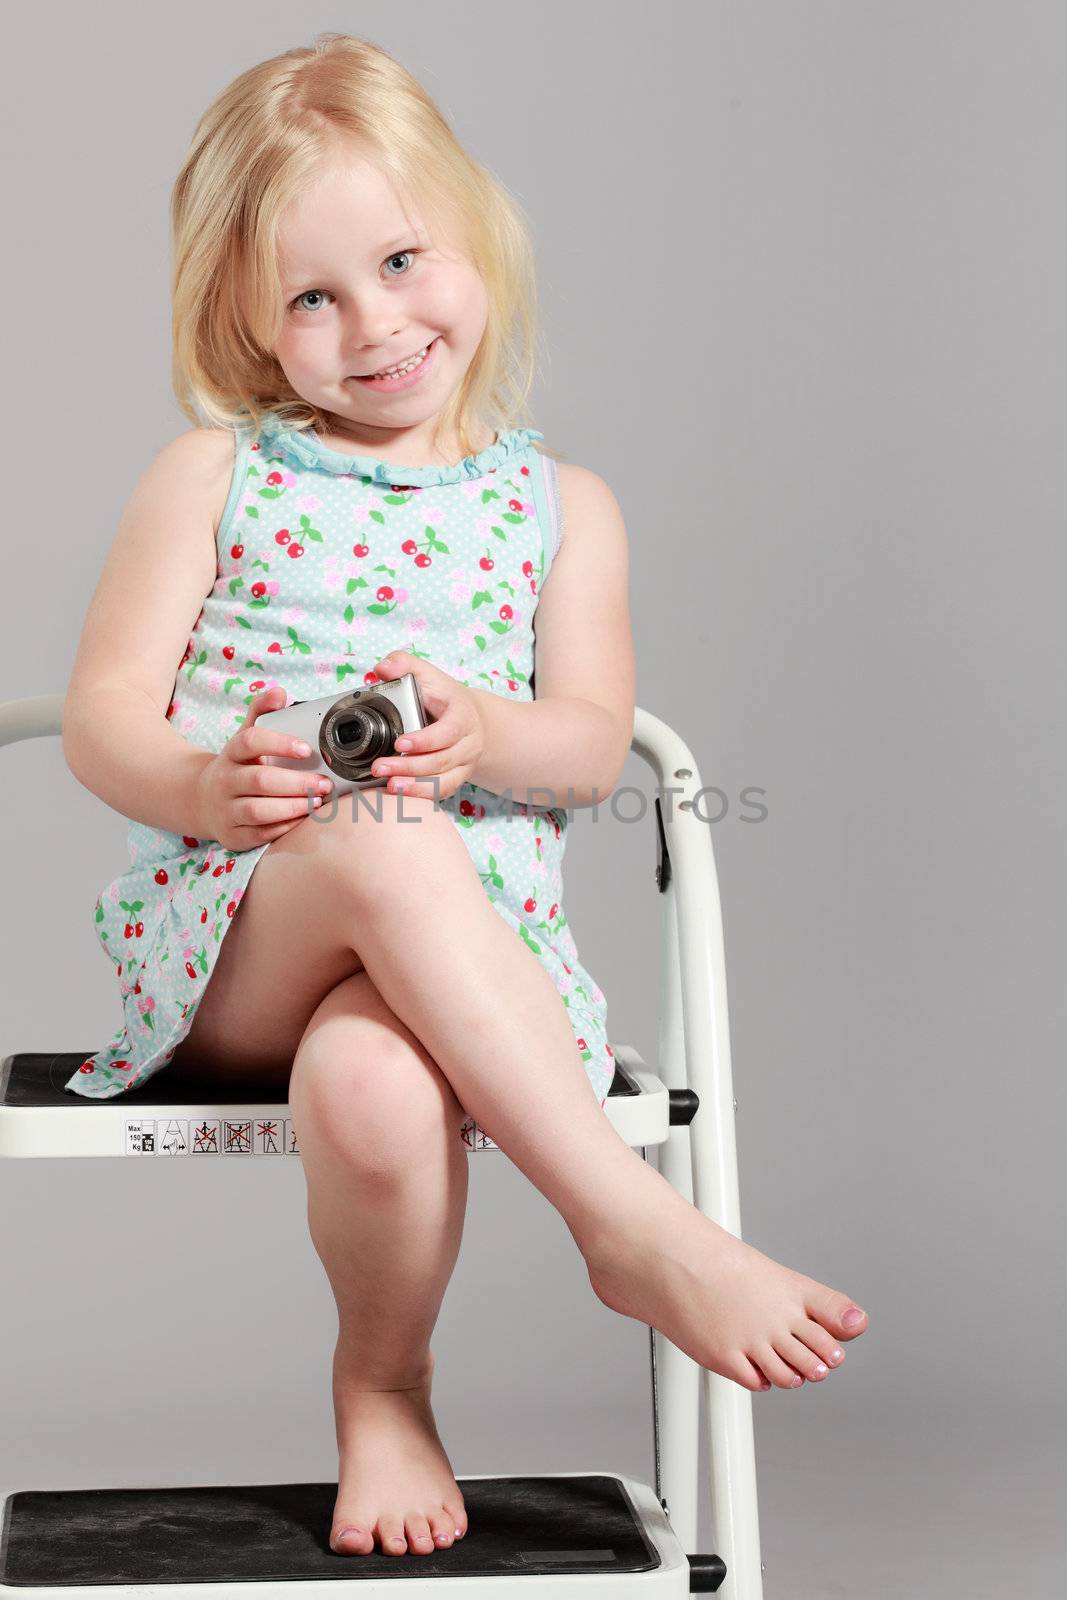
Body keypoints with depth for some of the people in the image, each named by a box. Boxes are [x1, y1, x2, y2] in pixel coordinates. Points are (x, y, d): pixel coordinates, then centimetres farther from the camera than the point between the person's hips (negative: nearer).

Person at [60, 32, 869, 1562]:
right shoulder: (212, 475, 11)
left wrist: (484, 734, -20)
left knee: (376, 1090, -36)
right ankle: (635, 1223, -29)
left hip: (462, 943, 1)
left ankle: (383, 1386, -3)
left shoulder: (562, 503, 14)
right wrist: (208, 786, -19)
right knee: (387, 838, -36)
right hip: (223, 938, 0)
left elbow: (595, 744, 4)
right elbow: (102, 715, 4)